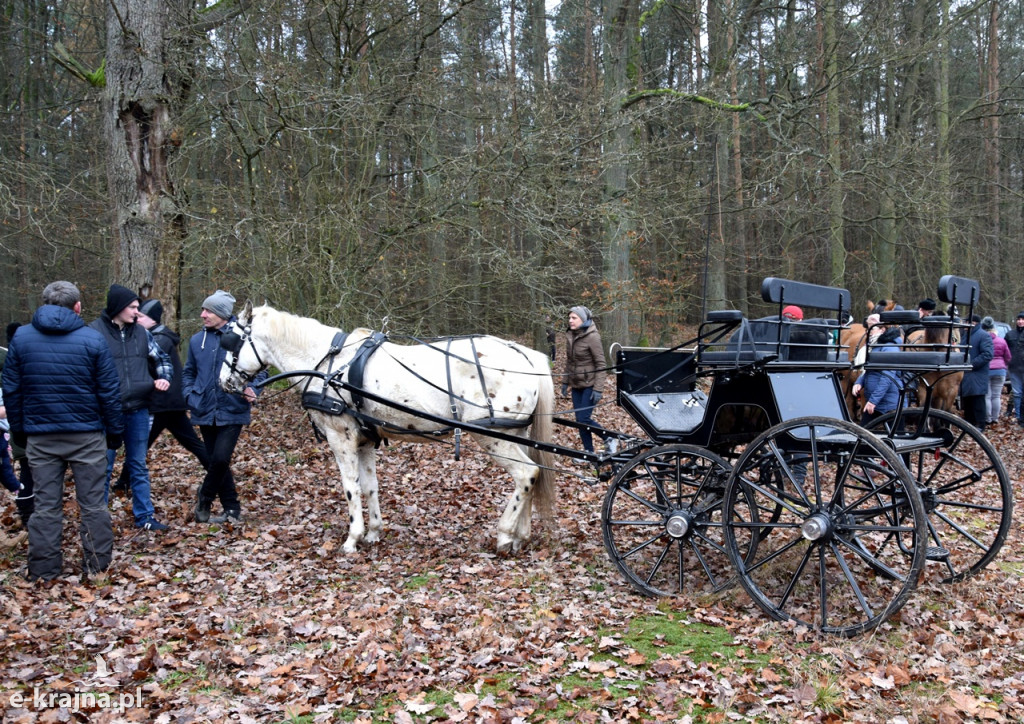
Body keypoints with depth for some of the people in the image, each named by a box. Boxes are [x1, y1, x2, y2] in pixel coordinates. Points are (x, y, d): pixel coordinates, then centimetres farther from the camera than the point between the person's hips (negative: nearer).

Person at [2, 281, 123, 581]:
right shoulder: (93, 339, -6)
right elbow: (109, 391, -6)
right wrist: (115, 430, 3)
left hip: (40, 435, 2)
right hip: (87, 434, -2)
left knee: (46, 505, 10)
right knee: (93, 503, 7)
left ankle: (43, 570, 14)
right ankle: (96, 565, 12)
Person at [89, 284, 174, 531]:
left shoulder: (140, 332, 5)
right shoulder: (95, 332, -10)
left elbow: (162, 359, 18)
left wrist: (164, 378, -1)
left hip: (138, 410, 5)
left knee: (138, 466, 14)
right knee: (103, 468, 7)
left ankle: (144, 515, 23)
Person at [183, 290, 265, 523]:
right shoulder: (197, 340, 5)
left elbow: (261, 371, 0)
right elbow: (188, 372, 17)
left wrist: (253, 390, -17)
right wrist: (190, 395, 1)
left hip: (232, 412, -4)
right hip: (205, 412, 4)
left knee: (221, 459, -13)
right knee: (215, 461, 9)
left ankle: (205, 497, 15)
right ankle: (232, 509, 22)